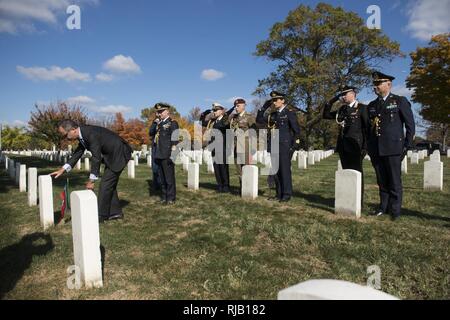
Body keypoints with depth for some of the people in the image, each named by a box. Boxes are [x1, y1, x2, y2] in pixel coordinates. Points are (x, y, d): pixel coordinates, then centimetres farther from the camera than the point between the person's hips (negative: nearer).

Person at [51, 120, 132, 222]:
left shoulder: (91, 133, -26)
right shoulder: (82, 134, 4)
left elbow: (96, 158, -26)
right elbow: (77, 153, 14)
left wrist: (92, 180, -20)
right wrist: (62, 170, 9)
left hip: (119, 154, -10)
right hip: (111, 155, 10)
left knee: (105, 184, -7)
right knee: (109, 184, 12)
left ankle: (101, 215, 4)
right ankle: (115, 212, 20)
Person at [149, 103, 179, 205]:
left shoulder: (173, 123, -4)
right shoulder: (159, 123, 19)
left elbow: (174, 140, -10)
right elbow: (151, 133, 13)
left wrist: (173, 154, -16)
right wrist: (155, 122, 4)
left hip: (167, 155, -7)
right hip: (159, 155, 7)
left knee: (169, 178, -1)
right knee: (162, 178, 13)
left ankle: (171, 198, 7)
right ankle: (164, 197, 22)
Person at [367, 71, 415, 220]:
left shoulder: (400, 101, 4)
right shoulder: (372, 105, 16)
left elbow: (410, 124, 2)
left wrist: (407, 145, -4)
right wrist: (369, 147, 11)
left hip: (393, 147, -4)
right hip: (376, 149, 4)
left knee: (394, 181, 0)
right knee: (382, 181, 9)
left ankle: (395, 211, 8)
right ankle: (383, 207, 17)